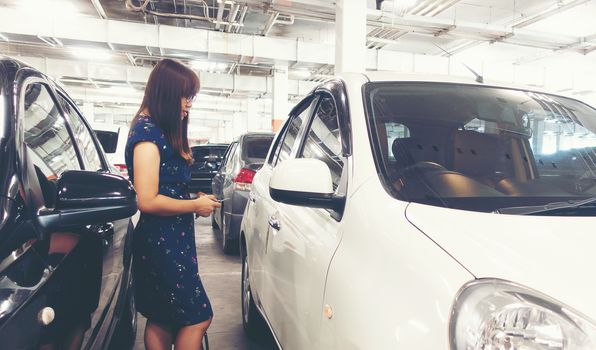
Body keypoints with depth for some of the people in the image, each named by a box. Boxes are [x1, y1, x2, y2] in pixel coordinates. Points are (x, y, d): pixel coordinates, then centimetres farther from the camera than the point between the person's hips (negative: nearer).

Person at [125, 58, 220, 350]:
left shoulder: (161, 131, 12)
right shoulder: (147, 133, -17)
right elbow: (148, 201, -23)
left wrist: (194, 197, 5)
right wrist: (196, 206, -13)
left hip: (171, 241, 10)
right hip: (162, 244, -10)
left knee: (162, 320, 18)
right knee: (198, 317, -2)